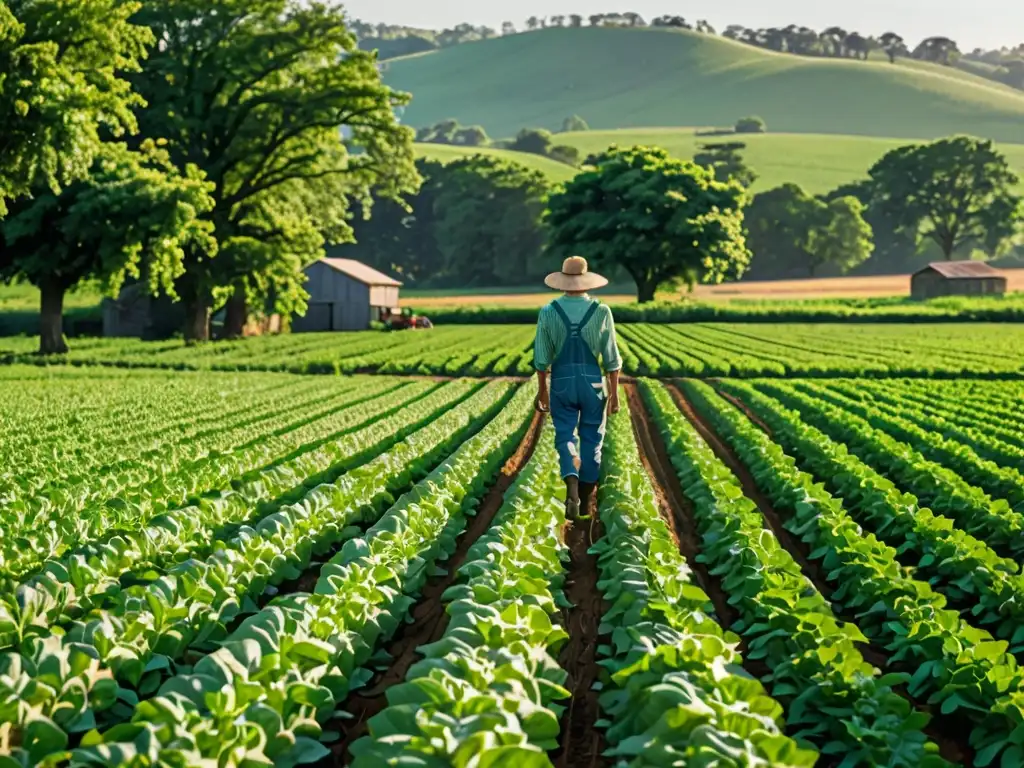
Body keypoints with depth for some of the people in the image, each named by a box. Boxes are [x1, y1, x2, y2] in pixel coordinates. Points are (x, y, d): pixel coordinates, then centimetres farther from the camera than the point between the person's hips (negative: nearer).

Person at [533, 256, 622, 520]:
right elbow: (611, 357, -5)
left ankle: (571, 489, -17)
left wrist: (542, 390, 10)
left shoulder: (548, 312, -5)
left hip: (562, 382, 0)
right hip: (593, 382, 0)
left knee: (565, 436, 8)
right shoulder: (601, 311, -7)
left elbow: (542, 357, -1)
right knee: (592, 439, 13)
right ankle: (585, 498, 20)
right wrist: (614, 393, 2)